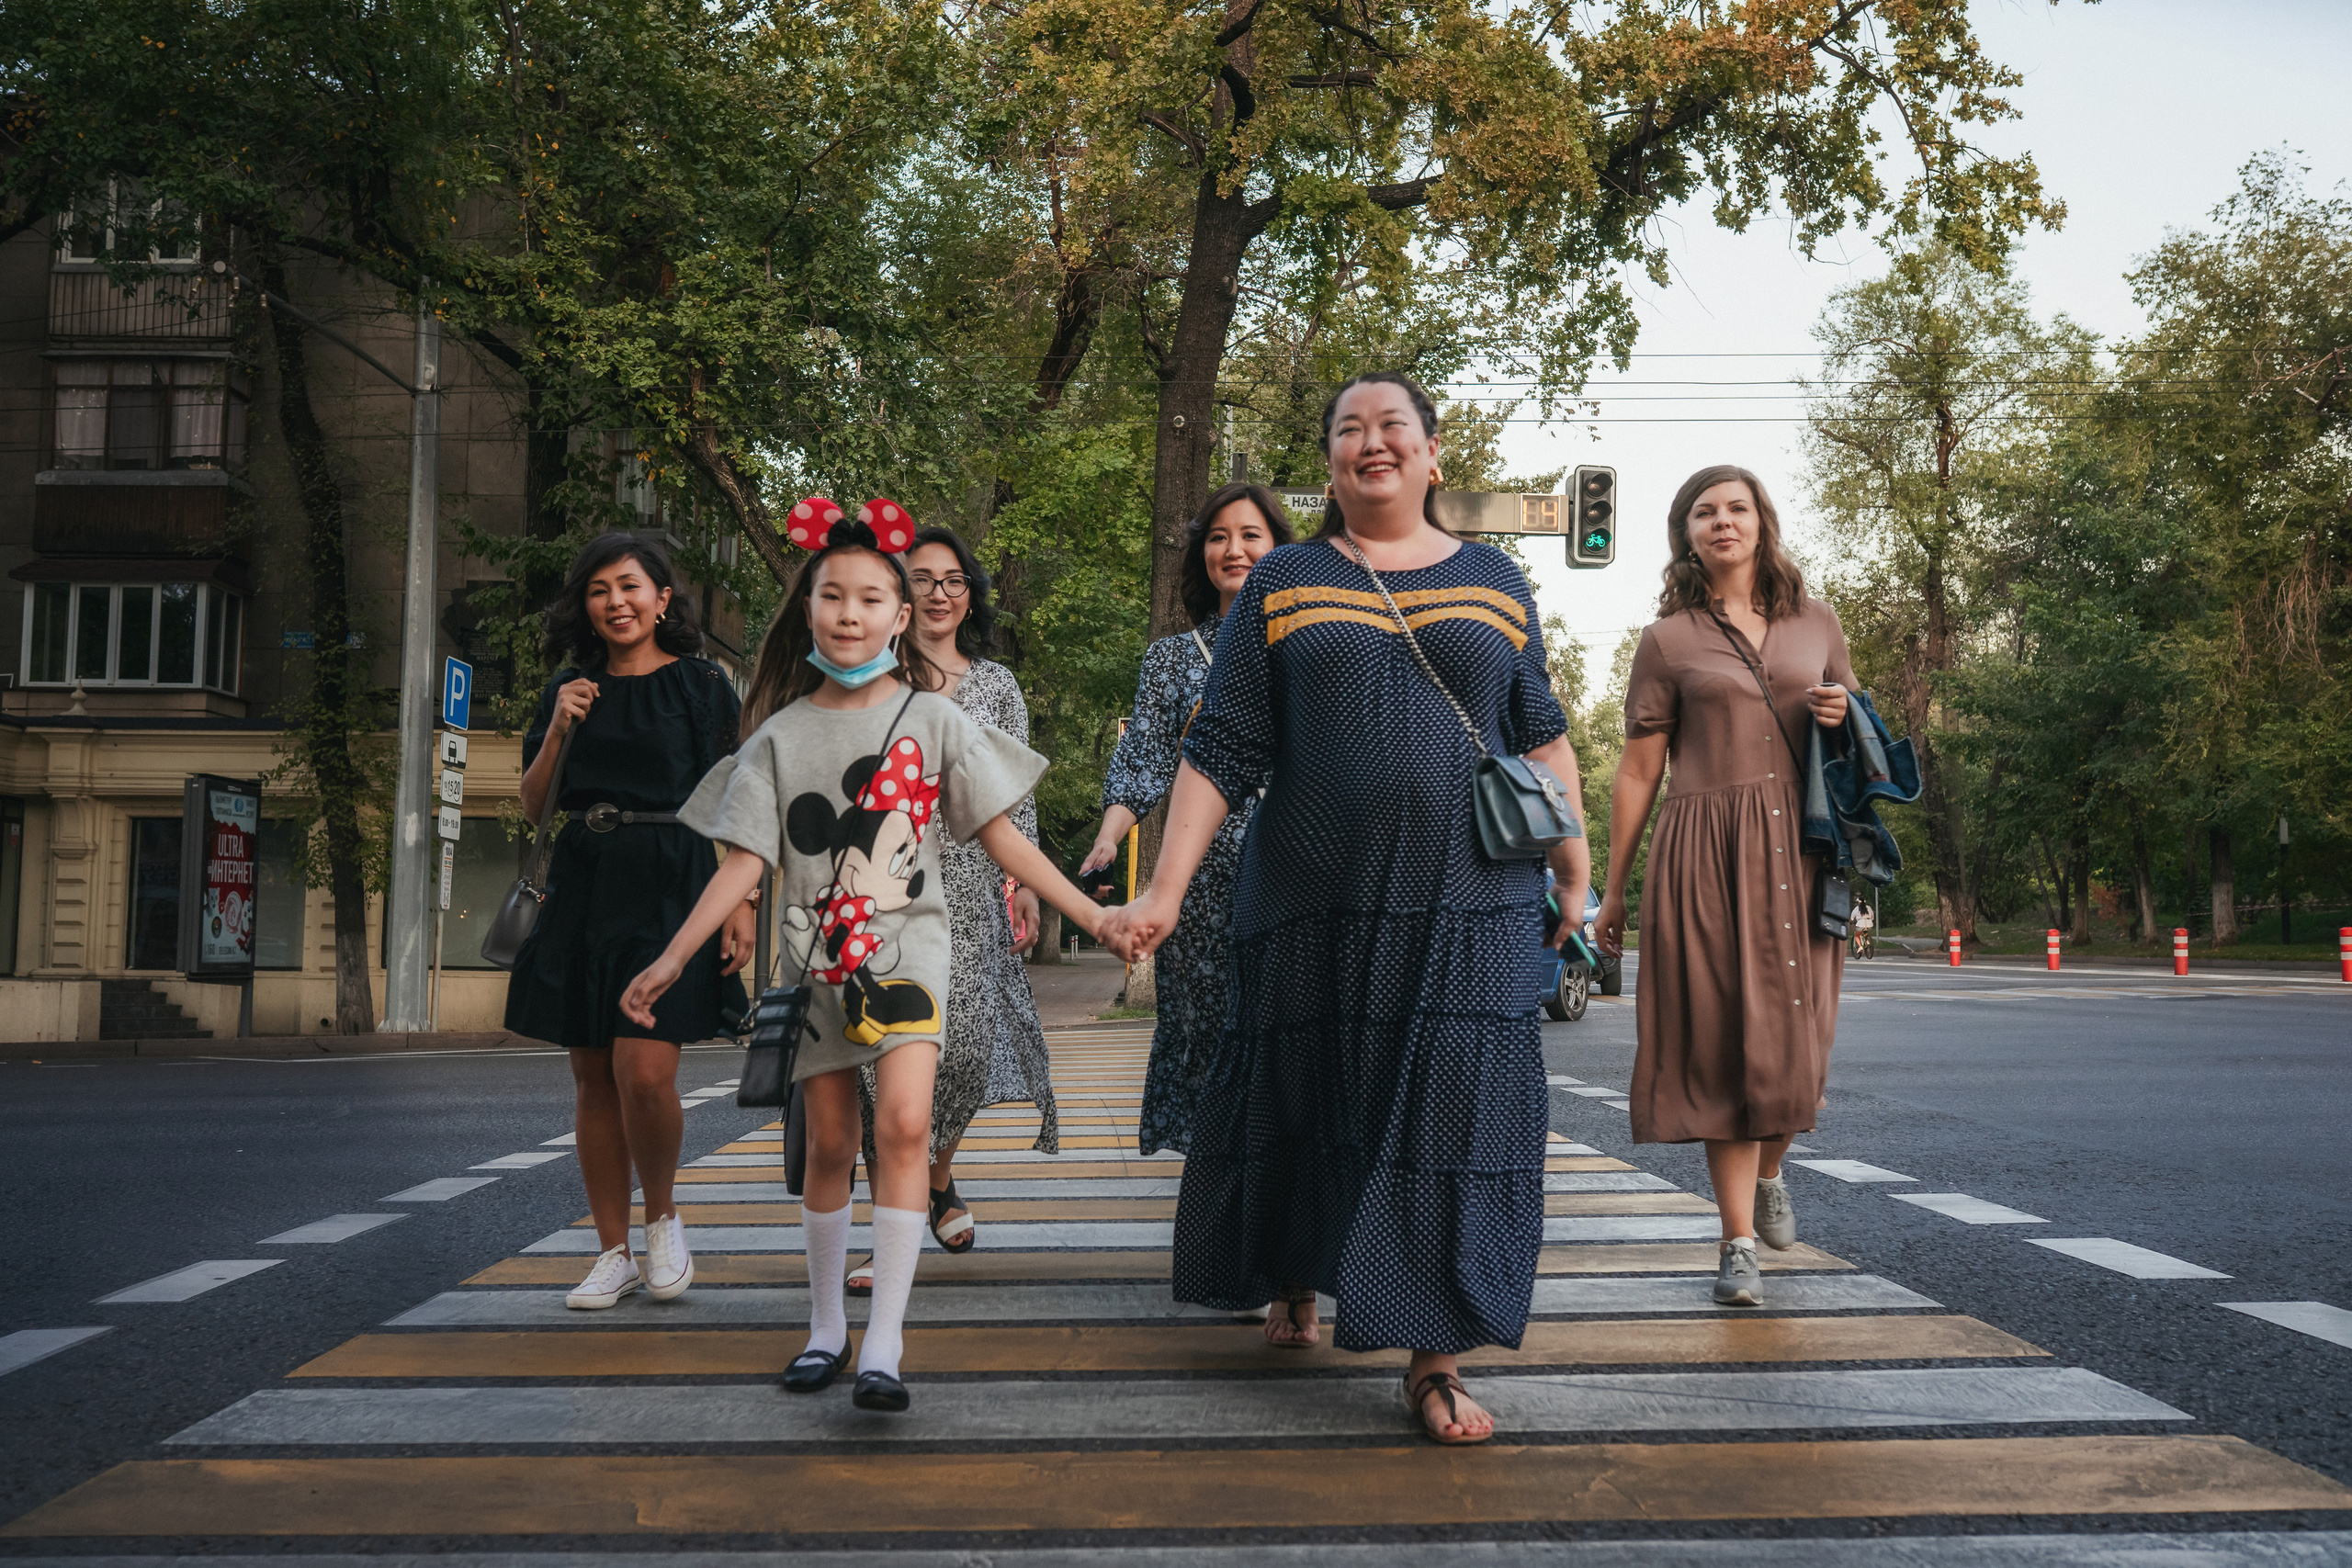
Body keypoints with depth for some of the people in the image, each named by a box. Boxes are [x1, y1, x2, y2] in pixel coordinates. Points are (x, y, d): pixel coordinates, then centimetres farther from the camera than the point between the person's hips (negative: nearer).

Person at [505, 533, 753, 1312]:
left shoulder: (701, 685, 1)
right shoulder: (571, 690, 13)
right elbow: (535, 806, 12)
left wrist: (740, 904, -9)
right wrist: (559, 730, -4)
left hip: (669, 887, -4)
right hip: (582, 889, 5)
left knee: (644, 1072, -15)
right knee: (593, 1079, 5)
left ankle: (662, 1219, 11)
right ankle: (614, 1253, 16)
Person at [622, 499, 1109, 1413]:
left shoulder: (932, 717, 2)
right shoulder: (782, 734, 4)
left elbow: (998, 834, 3)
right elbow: (745, 861, 2)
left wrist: (1092, 913, -3)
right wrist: (670, 960, -5)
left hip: (906, 944, -2)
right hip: (817, 958, 2)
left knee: (904, 1124, -18)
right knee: (829, 1145, 8)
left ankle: (883, 1345, -13)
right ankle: (826, 1329, 25)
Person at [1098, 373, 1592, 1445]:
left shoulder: (1496, 584, 9)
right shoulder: (1282, 584, 5)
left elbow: (1541, 738, 14)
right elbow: (1221, 751, 0)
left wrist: (1578, 876, 10)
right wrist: (1165, 893, -7)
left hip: (1471, 905, 0)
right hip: (1313, 905, 0)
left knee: (1451, 1115, -3)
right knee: (1306, 1108, 11)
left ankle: (1434, 1364, 6)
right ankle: (1292, 1290, 37)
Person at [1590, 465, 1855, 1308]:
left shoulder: (1816, 624, 15)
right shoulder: (1667, 640, 5)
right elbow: (1638, 771, 5)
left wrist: (1844, 717, -1)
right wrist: (1613, 889, 4)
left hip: (1800, 850, 3)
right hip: (1706, 853, -3)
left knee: (1794, 1034, 4)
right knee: (1724, 1040, -4)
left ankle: (1769, 1175, 35)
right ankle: (1737, 1243, 4)